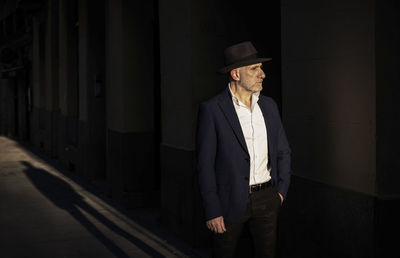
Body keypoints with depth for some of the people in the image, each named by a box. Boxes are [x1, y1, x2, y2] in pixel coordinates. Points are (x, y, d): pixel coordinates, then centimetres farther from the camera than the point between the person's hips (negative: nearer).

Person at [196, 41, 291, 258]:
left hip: (266, 199, 5)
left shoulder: (268, 106, 7)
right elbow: (205, 164, -10)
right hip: (230, 202, -4)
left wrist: (282, 190, 6)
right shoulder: (211, 109, -10)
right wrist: (212, 211, -12)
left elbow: (283, 151, 15)